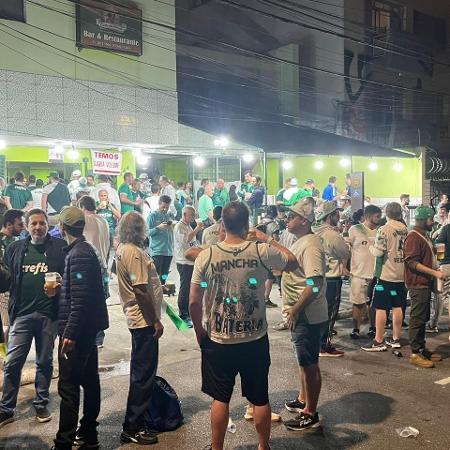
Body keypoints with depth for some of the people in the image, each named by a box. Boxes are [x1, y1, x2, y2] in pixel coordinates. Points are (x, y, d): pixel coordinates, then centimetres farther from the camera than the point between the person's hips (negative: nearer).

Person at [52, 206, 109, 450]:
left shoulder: (78, 254, -18)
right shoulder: (85, 250, 13)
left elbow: (80, 299, -24)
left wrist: (70, 333, -24)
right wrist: (59, 286, 16)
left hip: (77, 330, -10)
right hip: (87, 328, 10)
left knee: (68, 386, -4)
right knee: (89, 380, 15)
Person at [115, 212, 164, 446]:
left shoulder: (122, 249, 9)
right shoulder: (134, 253, -21)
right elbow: (140, 291, -24)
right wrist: (156, 320, -18)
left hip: (136, 318, 11)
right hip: (144, 320, -11)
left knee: (140, 371, 23)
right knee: (143, 374, -1)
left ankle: (138, 416, 38)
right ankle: (132, 428, 8)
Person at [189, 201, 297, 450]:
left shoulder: (205, 256, -11)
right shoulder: (262, 251, -11)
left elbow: (194, 302, -7)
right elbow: (293, 262, 7)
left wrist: (200, 333, 7)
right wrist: (268, 240, 14)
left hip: (219, 341, 0)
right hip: (256, 340, 1)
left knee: (220, 399, 15)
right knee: (260, 398, 16)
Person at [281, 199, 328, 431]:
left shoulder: (310, 245, -21)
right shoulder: (301, 242, 12)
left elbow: (315, 283, -29)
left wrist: (296, 309, -24)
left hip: (308, 316, -10)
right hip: (301, 315, 10)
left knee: (309, 364, 3)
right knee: (305, 362, 22)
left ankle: (310, 414, 16)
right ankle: (303, 400, 39)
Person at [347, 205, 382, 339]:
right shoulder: (355, 229, -7)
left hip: (375, 273, 3)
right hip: (358, 273, -3)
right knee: (358, 303, 4)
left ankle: (372, 328, 25)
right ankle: (356, 329, 16)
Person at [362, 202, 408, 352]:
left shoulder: (384, 229, -14)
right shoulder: (405, 229, 5)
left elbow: (378, 252, -19)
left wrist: (371, 248, 1)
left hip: (386, 274, -6)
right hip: (401, 274, 7)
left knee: (380, 308, -1)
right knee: (397, 307, 12)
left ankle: (379, 341, 3)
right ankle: (395, 339, 20)